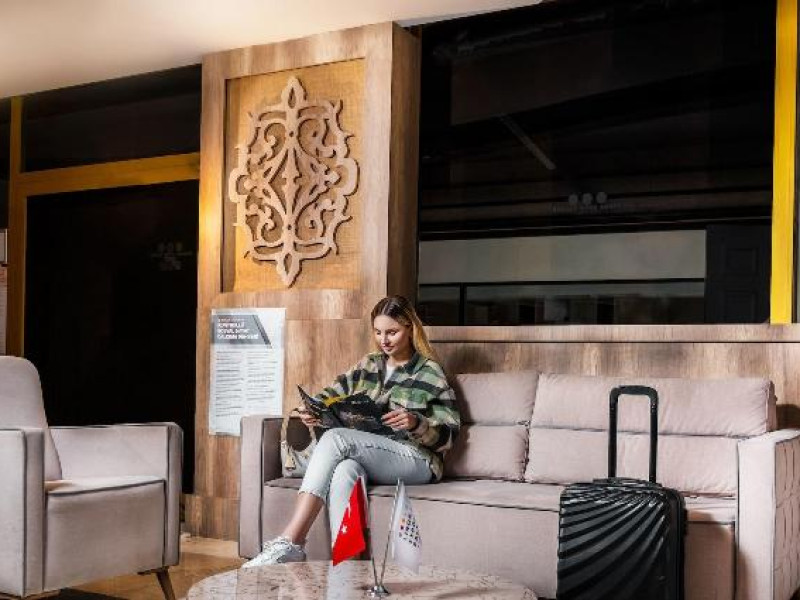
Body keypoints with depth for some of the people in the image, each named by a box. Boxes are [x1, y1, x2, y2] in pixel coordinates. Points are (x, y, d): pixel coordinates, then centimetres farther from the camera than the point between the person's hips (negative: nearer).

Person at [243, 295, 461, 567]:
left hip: (415, 460, -4)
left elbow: (448, 435, 0)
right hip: (367, 457, 4)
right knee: (344, 471, -35)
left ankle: (290, 541, -34)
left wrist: (416, 423, -20)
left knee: (335, 438, -28)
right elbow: (332, 393, 19)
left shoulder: (430, 374, 4)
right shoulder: (368, 365, 20)